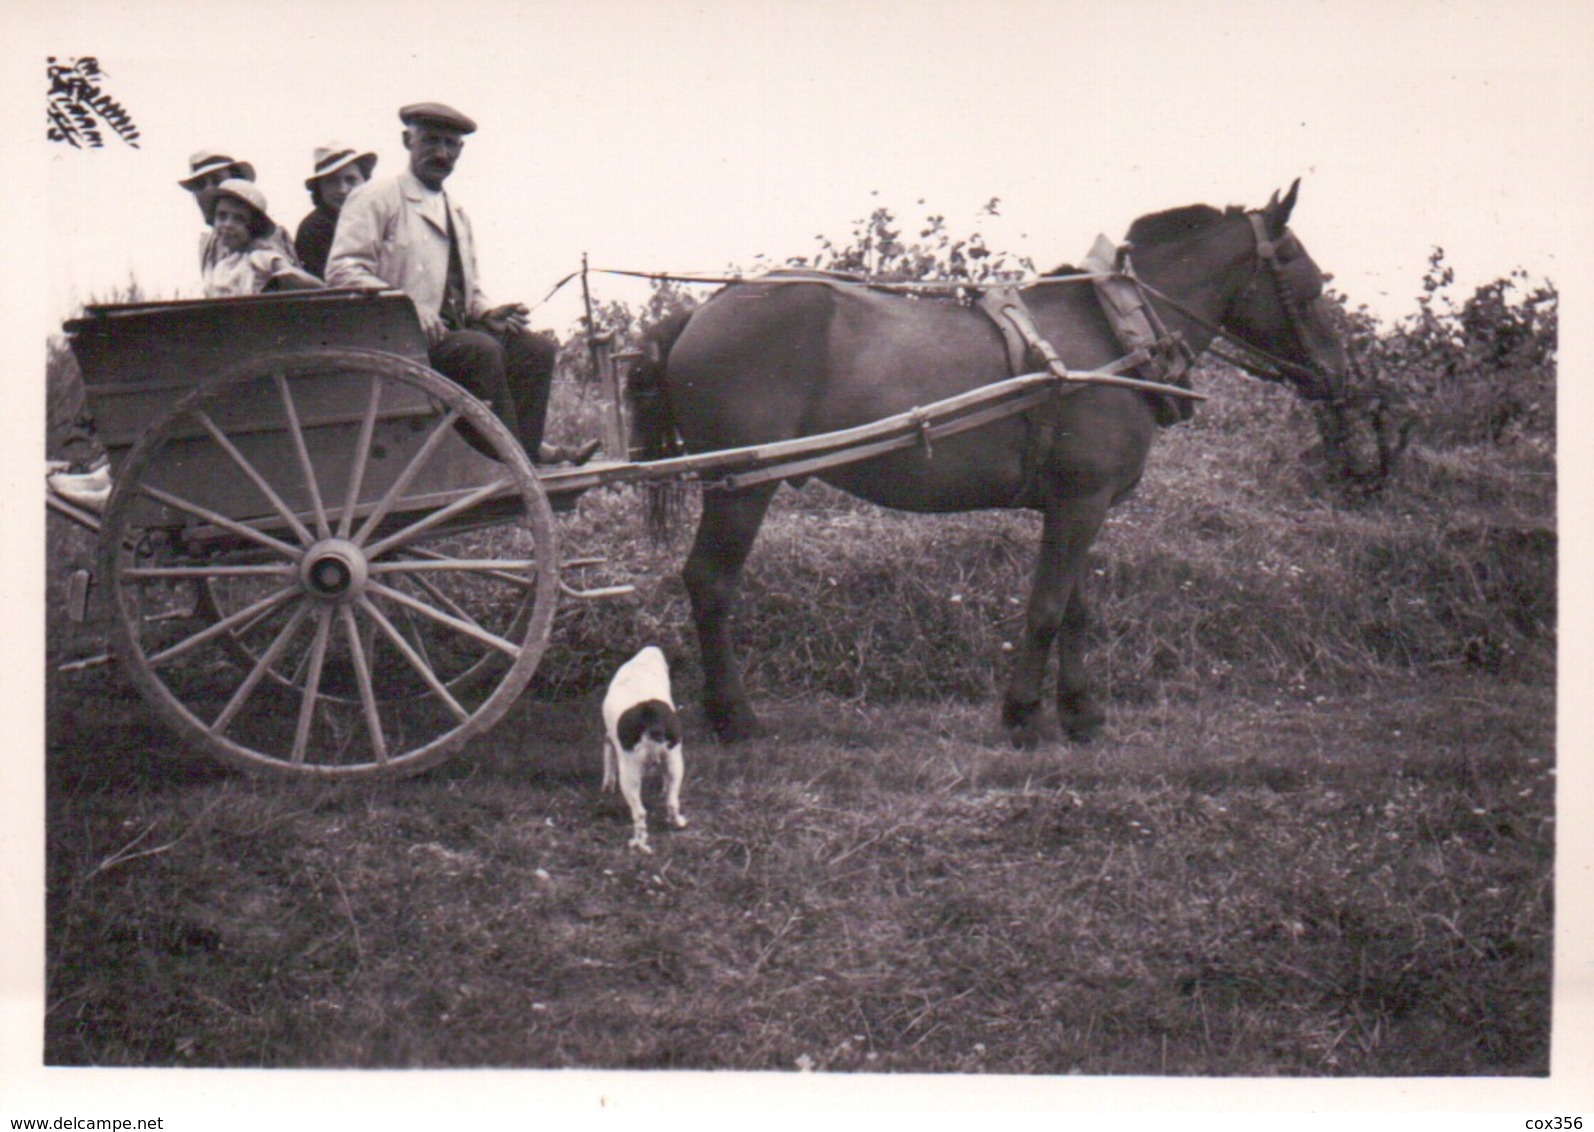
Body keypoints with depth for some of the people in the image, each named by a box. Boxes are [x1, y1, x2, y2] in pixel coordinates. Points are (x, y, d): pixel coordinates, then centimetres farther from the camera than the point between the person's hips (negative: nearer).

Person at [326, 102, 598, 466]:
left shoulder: (456, 214, 26)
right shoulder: (376, 198, 1)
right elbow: (342, 271, -11)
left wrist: (486, 312, 4)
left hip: (453, 329, 8)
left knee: (537, 347, -10)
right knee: (481, 349, -32)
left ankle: (527, 450, -18)